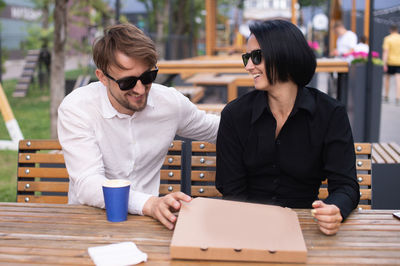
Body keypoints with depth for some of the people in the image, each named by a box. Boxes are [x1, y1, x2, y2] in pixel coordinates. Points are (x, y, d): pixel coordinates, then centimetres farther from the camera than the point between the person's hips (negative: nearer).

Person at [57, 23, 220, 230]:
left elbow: (211, 128, 18)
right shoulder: (76, 109, -14)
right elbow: (87, 184, -24)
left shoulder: (170, 102, -2)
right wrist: (150, 204, -39)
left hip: (148, 220, 3)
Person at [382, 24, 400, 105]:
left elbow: (386, 52, -13)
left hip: (390, 62, -1)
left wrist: (384, 64, -14)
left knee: (387, 78, 17)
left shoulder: (388, 39, -7)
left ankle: (386, 96, 26)